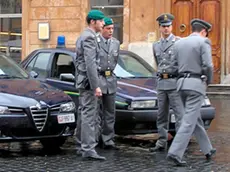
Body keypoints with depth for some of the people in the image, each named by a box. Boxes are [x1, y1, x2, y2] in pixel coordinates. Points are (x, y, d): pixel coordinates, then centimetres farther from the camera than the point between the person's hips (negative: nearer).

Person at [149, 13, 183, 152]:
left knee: (179, 114, -6)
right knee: (162, 115, 10)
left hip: (175, 83, -6)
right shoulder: (156, 45, 16)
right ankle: (162, 143, 17)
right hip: (161, 83, 6)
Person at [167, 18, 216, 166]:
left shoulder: (179, 43, 14)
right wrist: (208, 81, 2)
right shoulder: (203, 42, -6)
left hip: (182, 82, 8)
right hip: (196, 83, -7)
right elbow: (208, 65, -14)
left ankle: (208, 150, 28)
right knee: (189, 121, -8)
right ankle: (175, 153, -16)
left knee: (196, 119, 18)